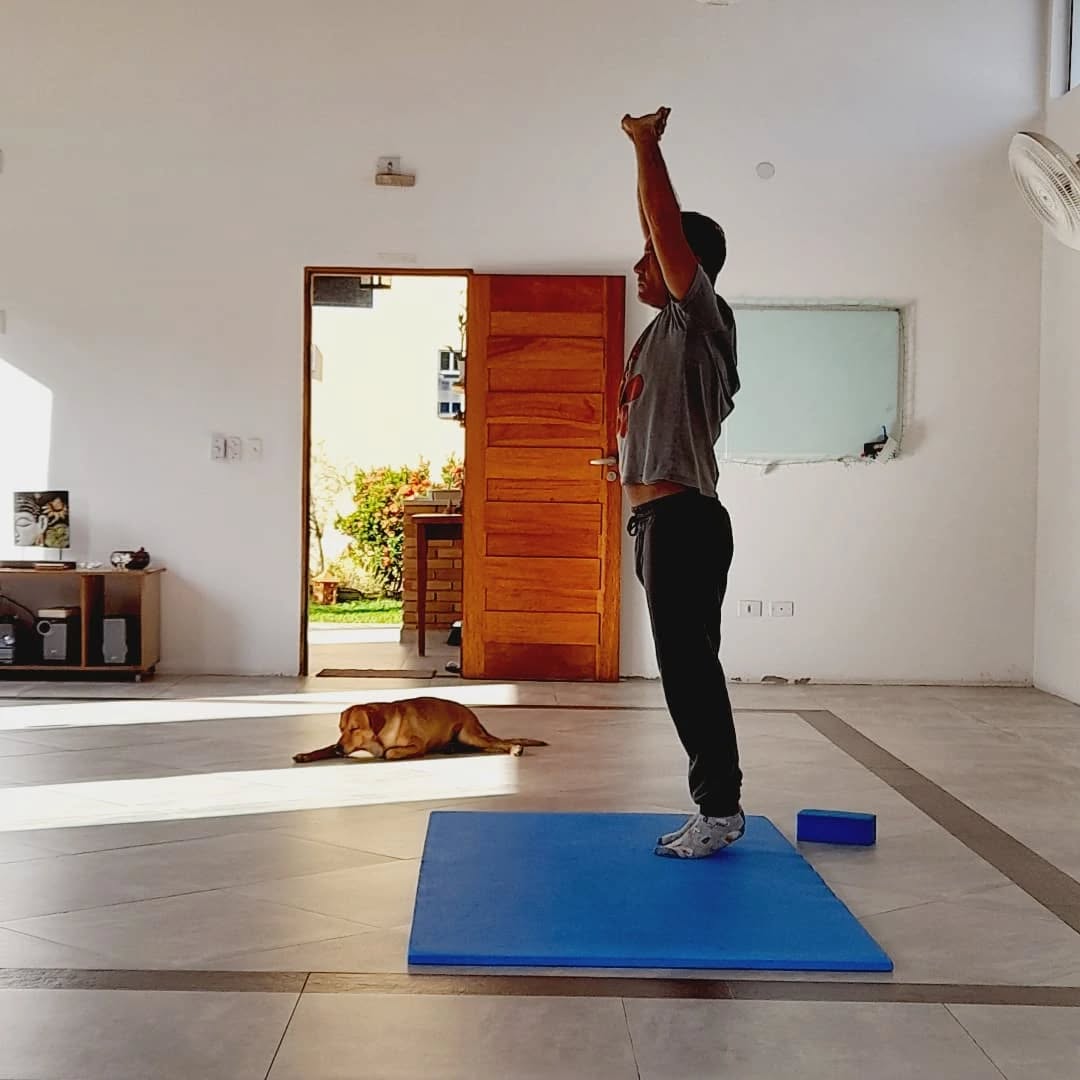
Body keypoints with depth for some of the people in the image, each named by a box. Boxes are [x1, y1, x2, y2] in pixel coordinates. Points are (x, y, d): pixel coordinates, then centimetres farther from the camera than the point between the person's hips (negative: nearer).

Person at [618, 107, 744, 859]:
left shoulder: (699, 319, -7)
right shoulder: (667, 330, 16)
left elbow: (671, 227, -15)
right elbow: (661, 230, 24)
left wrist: (648, 146, -7)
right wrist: (644, 150, 24)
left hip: (683, 520, -10)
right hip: (661, 520, 10)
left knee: (691, 667, -5)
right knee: (685, 668, 12)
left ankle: (721, 809, 3)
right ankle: (717, 805, 19)